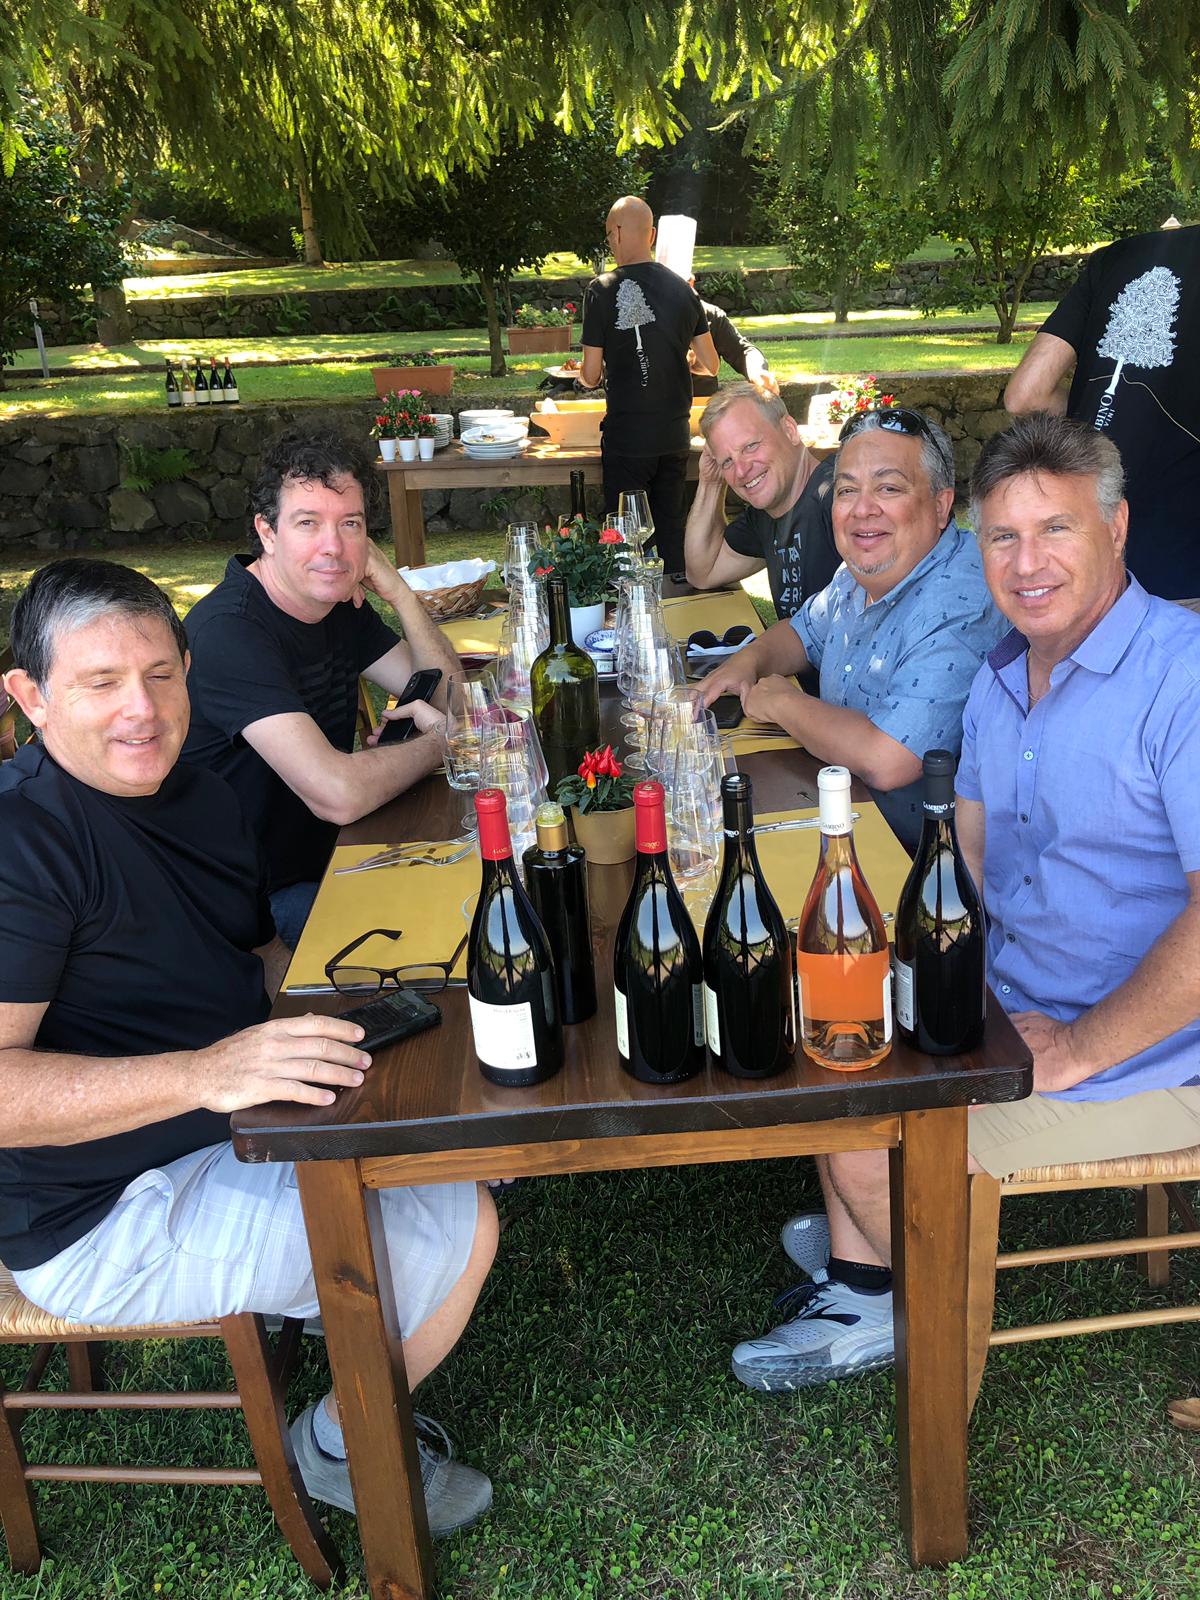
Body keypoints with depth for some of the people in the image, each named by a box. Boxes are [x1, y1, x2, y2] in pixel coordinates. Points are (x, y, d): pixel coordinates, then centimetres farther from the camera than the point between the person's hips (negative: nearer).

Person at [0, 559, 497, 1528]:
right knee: (457, 1227, -16)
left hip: (245, 1119, 9)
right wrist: (208, 1071, -39)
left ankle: (312, 1283, 26)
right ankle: (341, 1448, 11)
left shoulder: (200, 796, 7)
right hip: (109, 1214, -9)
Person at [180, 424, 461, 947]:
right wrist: (437, 742, -14)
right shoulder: (229, 631, -25)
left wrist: (400, 595, -9)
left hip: (331, 856, 9)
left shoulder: (339, 601, 5)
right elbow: (338, 794, -34)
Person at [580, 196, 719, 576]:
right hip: (675, 434, 4)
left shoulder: (602, 291, -9)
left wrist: (583, 374, 16)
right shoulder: (683, 289, 4)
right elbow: (710, 364, 10)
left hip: (626, 437, -4)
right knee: (671, 524, 14)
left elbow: (591, 375, -7)